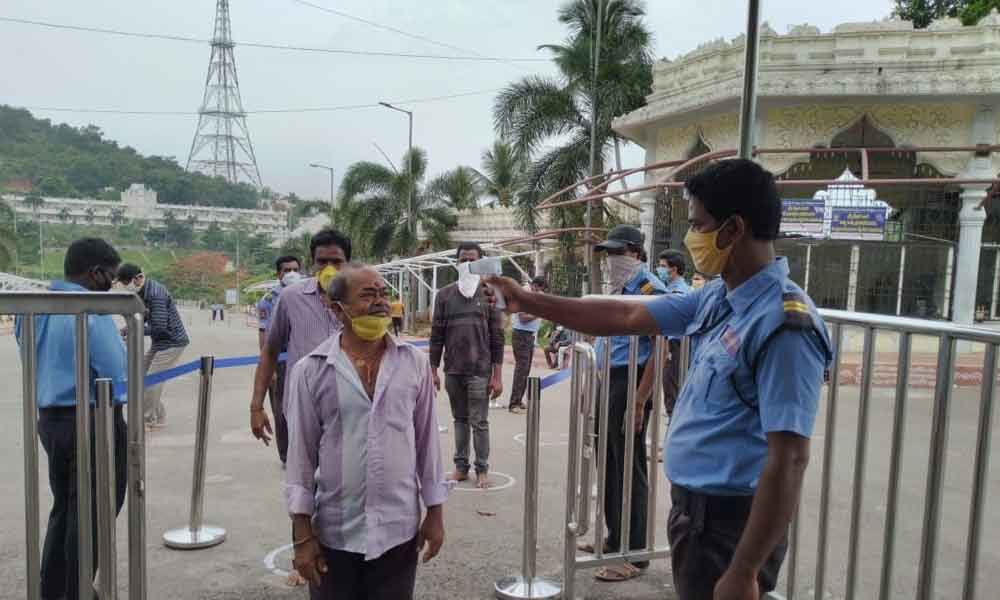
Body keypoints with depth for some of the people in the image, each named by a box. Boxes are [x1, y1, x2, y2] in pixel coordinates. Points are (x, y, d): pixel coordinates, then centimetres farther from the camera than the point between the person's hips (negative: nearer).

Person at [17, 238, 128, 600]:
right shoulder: (92, 310, -20)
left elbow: (34, 362, 15)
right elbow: (115, 374, -20)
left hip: (49, 418, 8)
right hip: (93, 422, -8)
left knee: (63, 508, 22)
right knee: (92, 514, 5)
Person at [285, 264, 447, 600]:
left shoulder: (414, 363, -2)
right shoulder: (311, 370, -7)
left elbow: (427, 441, 3)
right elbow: (301, 454, -3)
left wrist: (435, 513, 6)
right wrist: (302, 535, -2)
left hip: (399, 531, 1)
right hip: (335, 534, -1)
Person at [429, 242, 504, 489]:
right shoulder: (445, 295, 5)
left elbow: (497, 338, -1)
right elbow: (437, 335, 7)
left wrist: (497, 376, -5)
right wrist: (433, 370, 3)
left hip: (480, 371, -2)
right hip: (452, 371, 2)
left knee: (479, 422, 2)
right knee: (459, 419, 11)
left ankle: (482, 469, 14)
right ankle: (461, 465, 22)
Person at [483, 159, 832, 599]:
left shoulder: (784, 324, -24)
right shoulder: (716, 298, 3)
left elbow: (788, 460, -26)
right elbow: (624, 318, 9)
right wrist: (527, 302, 9)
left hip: (730, 521, -8)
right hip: (692, 506, 8)